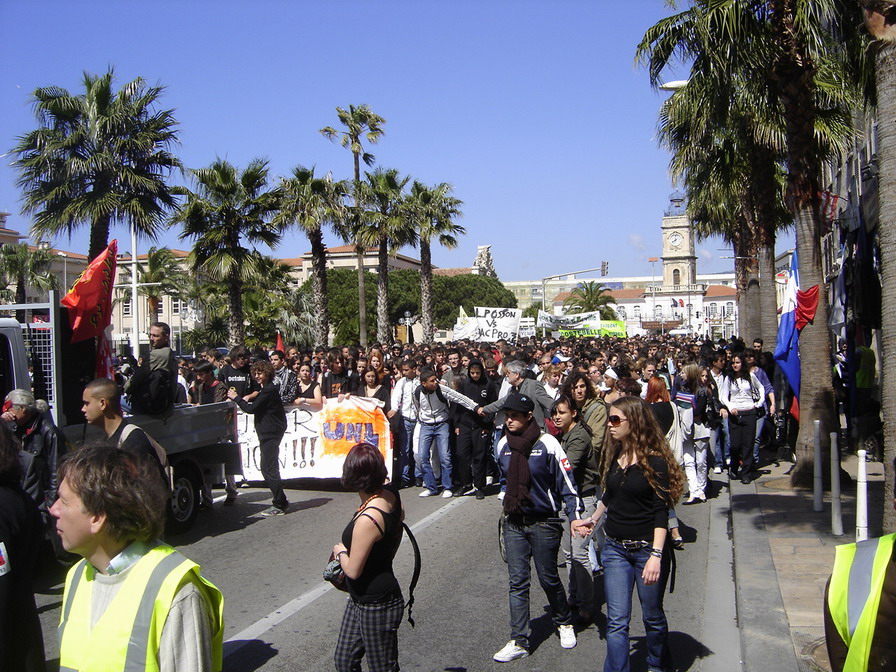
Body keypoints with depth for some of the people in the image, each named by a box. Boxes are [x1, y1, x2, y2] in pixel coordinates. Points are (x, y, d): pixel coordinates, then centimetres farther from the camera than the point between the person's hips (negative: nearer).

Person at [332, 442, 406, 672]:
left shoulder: (367, 520, -32)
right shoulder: (390, 492, -7)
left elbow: (353, 571, -21)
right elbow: (400, 515, 20)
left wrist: (340, 552, -3)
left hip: (376, 607, -9)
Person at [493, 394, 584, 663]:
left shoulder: (547, 444, -14)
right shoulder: (503, 444, 2)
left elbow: (566, 481, -11)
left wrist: (574, 516, -18)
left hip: (544, 522, -4)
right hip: (513, 522, 4)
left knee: (548, 578, 9)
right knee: (517, 582, 3)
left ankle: (564, 622, 35)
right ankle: (519, 641, 8)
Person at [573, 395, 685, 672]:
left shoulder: (655, 460, -13)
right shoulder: (614, 455, 5)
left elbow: (661, 512, -16)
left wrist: (656, 555, -22)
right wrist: (592, 520, 22)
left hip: (647, 548, -4)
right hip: (615, 548, 4)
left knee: (652, 616, 13)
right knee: (617, 621, 0)